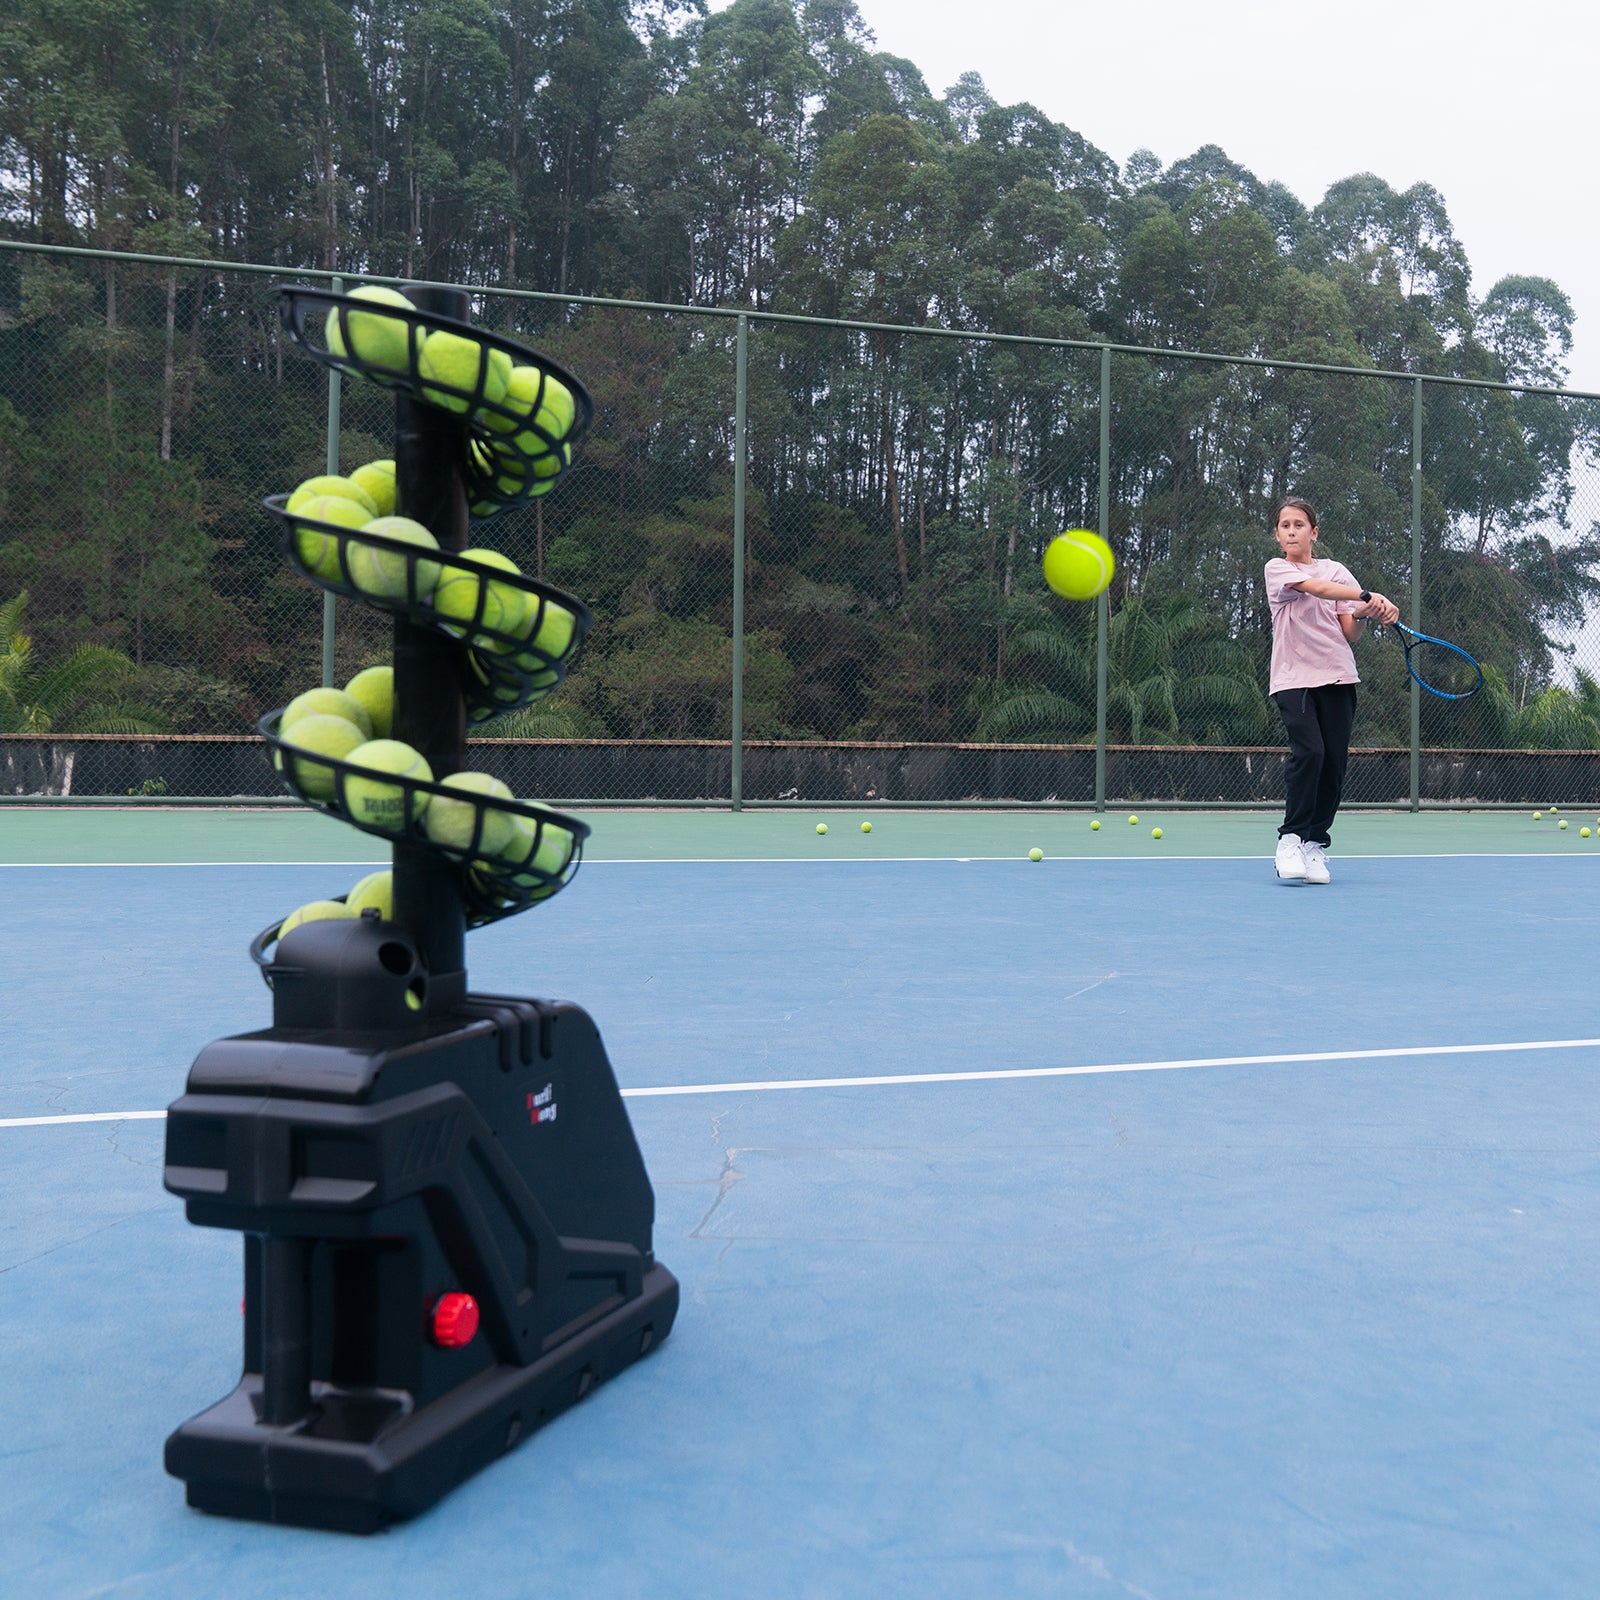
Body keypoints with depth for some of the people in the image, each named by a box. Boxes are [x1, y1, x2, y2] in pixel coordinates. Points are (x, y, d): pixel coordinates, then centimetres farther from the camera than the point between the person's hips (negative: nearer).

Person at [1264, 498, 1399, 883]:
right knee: (1309, 752, -20)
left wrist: (1362, 615, -14)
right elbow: (1317, 588, -15)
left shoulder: (1337, 570, 14)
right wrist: (1368, 596, -27)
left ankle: (1315, 844, 8)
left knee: (1334, 762, -3)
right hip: (1293, 677, -3)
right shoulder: (1276, 569, 5)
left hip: (1337, 677, 3)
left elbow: (1351, 633, 8)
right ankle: (1291, 839, -10)